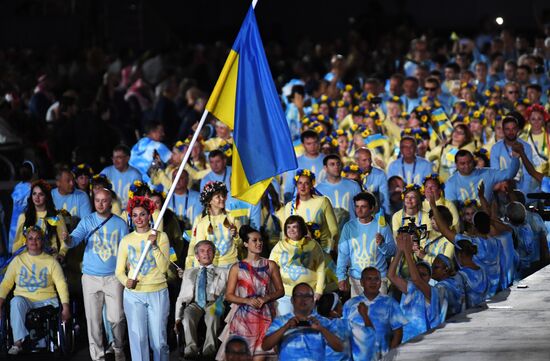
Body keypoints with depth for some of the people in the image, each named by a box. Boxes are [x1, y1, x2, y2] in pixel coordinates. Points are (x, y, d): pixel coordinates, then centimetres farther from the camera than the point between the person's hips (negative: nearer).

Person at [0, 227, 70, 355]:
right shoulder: (18, 260, 10)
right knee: (16, 301, -33)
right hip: (24, 299, -1)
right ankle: (18, 342, -39)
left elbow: (61, 285, -2)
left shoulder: (51, 261, 6)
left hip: (46, 301, 1)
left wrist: (65, 307, -15)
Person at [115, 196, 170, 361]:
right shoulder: (126, 240, 6)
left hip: (158, 293, -1)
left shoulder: (161, 237, 1)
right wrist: (126, 281, -14)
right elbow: (119, 270, 7)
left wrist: (154, 245, -17)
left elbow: (163, 267, -8)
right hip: (134, 294, 1)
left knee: (159, 339, 2)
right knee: (138, 338, -6)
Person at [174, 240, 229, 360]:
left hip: (213, 304, -2)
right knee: (188, 313, -35)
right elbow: (182, 297, 19)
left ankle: (210, 347, -49)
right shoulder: (189, 272, 28)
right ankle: (191, 347, -44)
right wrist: (178, 317, 4)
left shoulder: (222, 272, 23)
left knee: (213, 312, -38)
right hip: (195, 304, 2)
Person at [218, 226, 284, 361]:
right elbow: (229, 295, 1)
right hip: (243, 317, -1)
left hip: (264, 317, 1)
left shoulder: (270, 265, 8)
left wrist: (266, 298, -10)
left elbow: (280, 291, 9)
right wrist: (247, 300, -14)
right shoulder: (237, 268, 4)